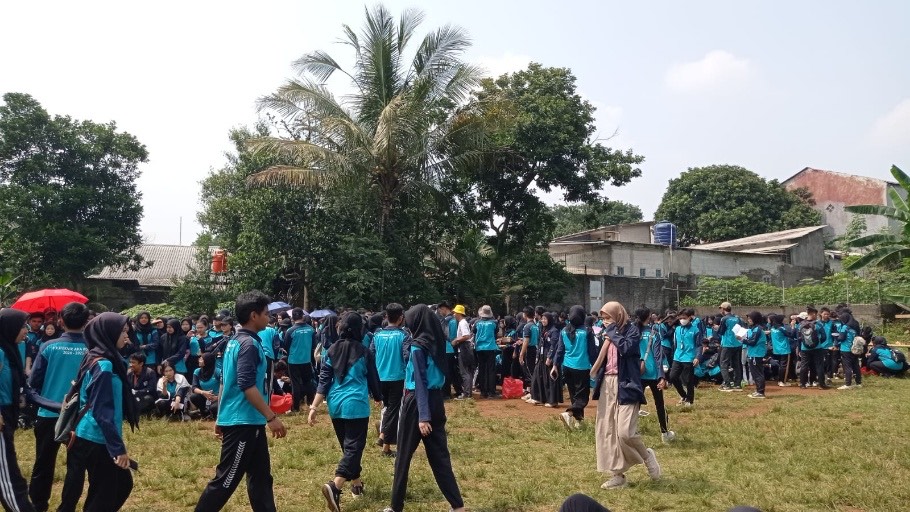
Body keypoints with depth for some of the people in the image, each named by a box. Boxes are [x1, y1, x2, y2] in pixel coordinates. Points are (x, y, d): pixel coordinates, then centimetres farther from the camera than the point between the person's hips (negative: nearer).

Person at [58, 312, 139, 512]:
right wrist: (118, 448, -23)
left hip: (92, 437, 9)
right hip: (97, 440, -9)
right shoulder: (103, 364, -20)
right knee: (105, 494, 2)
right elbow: (102, 412, -23)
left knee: (122, 485, 16)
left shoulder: (97, 358, 9)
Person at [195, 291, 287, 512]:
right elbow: (247, 386, -24)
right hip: (242, 422, -10)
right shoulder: (249, 344, -17)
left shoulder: (234, 342, 12)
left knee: (261, 477, 13)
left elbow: (225, 383, 17)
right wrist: (272, 417, -21)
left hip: (249, 422, 10)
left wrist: (220, 418, 22)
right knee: (225, 480, -1)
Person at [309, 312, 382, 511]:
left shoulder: (332, 351, 4)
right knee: (354, 447, -5)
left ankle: (357, 485, 29)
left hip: (335, 405, 5)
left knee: (347, 445, 20)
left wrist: (314, 407, 1)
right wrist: (378, 398, 24)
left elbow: (324, 381, 0)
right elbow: (373, 379, 6)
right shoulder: (363, 352, -4)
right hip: (356, 405, -5)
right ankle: (334, 486, -24)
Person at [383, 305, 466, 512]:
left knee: (403, 456, 8)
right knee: (439, 455, 9)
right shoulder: (436, 342, 7)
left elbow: (420, 383, -19)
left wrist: (422, 416, -20)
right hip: (436, 401, 7)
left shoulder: (418, 347, -15)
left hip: (418, 403, -7)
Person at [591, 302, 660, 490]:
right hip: (607, 384, 7)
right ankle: (618, 475, 14)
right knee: (607, 430, 5)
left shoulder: (632, 329, -6)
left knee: (625, 431, -15)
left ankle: (647, 455, 15)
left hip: (625, 385, -7)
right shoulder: (608, 333, 13)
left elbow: (627, 348, -24)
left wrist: (612, 331, -15)